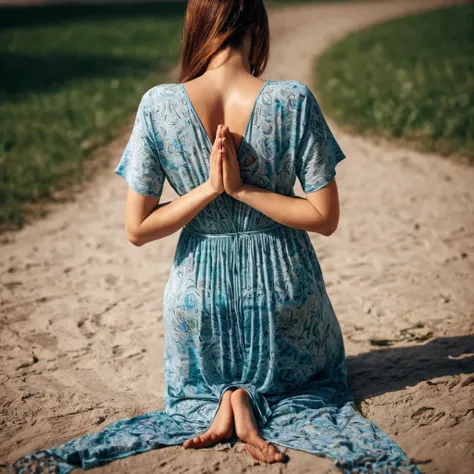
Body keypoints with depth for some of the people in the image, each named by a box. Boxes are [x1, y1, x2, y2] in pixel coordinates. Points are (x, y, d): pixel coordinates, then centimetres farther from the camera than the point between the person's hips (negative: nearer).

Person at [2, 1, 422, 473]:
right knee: (317, 375, 32)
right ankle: (261, 403, -1)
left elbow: (136, 229, -11)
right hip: (283, 284, -1)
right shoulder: (294, 101, -17)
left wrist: (209, 189, -11)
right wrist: (244, 189, -15)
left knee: (193, 388, 35)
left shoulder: (158, 106, -15)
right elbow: (325, 218, -15)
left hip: (201, 288, 2)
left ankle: (223, 402, -1)